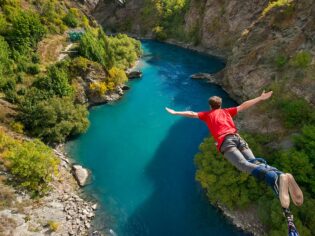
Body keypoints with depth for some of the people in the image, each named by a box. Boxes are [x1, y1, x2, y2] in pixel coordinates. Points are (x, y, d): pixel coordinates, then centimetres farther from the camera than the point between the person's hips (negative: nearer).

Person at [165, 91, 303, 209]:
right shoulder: (226, 111, 34)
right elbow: (243, 106, 31)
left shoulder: (207, 114, 29)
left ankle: (276, 178, -54)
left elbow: (192, 114, 31)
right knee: (254, 162, -17)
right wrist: (260, 98, 39)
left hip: (225, 141, -4)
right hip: (237, 137, 4)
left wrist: (175, 112, 42)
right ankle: (281, 176, -47)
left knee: (244, 165, -27)